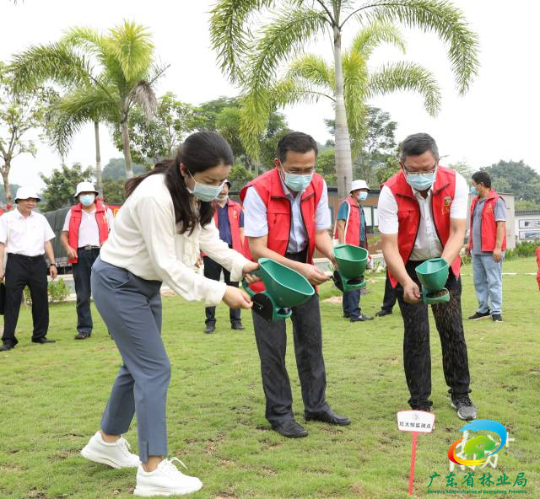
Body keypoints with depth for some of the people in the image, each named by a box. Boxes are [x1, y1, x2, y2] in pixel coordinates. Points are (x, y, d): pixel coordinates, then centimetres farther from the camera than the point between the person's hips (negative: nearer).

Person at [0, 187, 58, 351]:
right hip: (16, 262, -4)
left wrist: (52, 263, 8)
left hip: (38, 263, 4)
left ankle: (39, 335, 19)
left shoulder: (40, 219, 13)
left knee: (41, 300, 7)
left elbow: (47, 242, 14)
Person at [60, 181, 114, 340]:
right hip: (80, 255, 2)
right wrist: (68, 248, -6)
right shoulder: (72, 213, 15)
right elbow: (64, 234, 14)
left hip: (100, 253, -2)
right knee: (82, 295, 4)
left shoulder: (106, 211, 11)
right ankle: (84, 329, 10)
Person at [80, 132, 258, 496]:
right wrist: (220, 293, -31)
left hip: (146, 284, 9)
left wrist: (241, 265, -15)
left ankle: (107, 442, 35)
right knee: (155, 368, -10)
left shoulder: (194, 194, -4)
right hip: (117, 284, -9)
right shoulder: (155, 196, -31)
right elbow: (167, 264, -30)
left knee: (139, 365, 16)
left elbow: (209, 239, 1)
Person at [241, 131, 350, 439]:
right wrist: (299, 268, -35)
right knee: (274, 346, -3)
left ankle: (317, 406, 23)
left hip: (305, 267, 5)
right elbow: (257, 250, -26)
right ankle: (280, 413, 12)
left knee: (312, 339, 10)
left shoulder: (318, 186, -10)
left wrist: (335, 256, -21)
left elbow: (321, 231, 0)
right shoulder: (259, 191, -25)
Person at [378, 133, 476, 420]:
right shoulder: (391, 192, -25)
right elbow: (389, 245, -26)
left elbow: (458, 231, -23)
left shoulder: (455, 183, -19)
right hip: (408, 268, -2)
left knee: (453, 330, 4)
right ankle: (420, 403, 8)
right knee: (416, 334, -4)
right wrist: (406, 282, -41)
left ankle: (460, 395, 22)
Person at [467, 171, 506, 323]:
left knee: (494, 282, -3)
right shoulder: (475, 201, 15)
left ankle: (496, 311, 3)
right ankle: (483, 310, 20)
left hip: (491, 251, -8)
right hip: (476, 250, 8)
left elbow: (501, 225, -14)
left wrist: (498, 247, -19)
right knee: (479, 281, 11)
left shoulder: (496, 201, -9)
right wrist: (470, 243, 19)